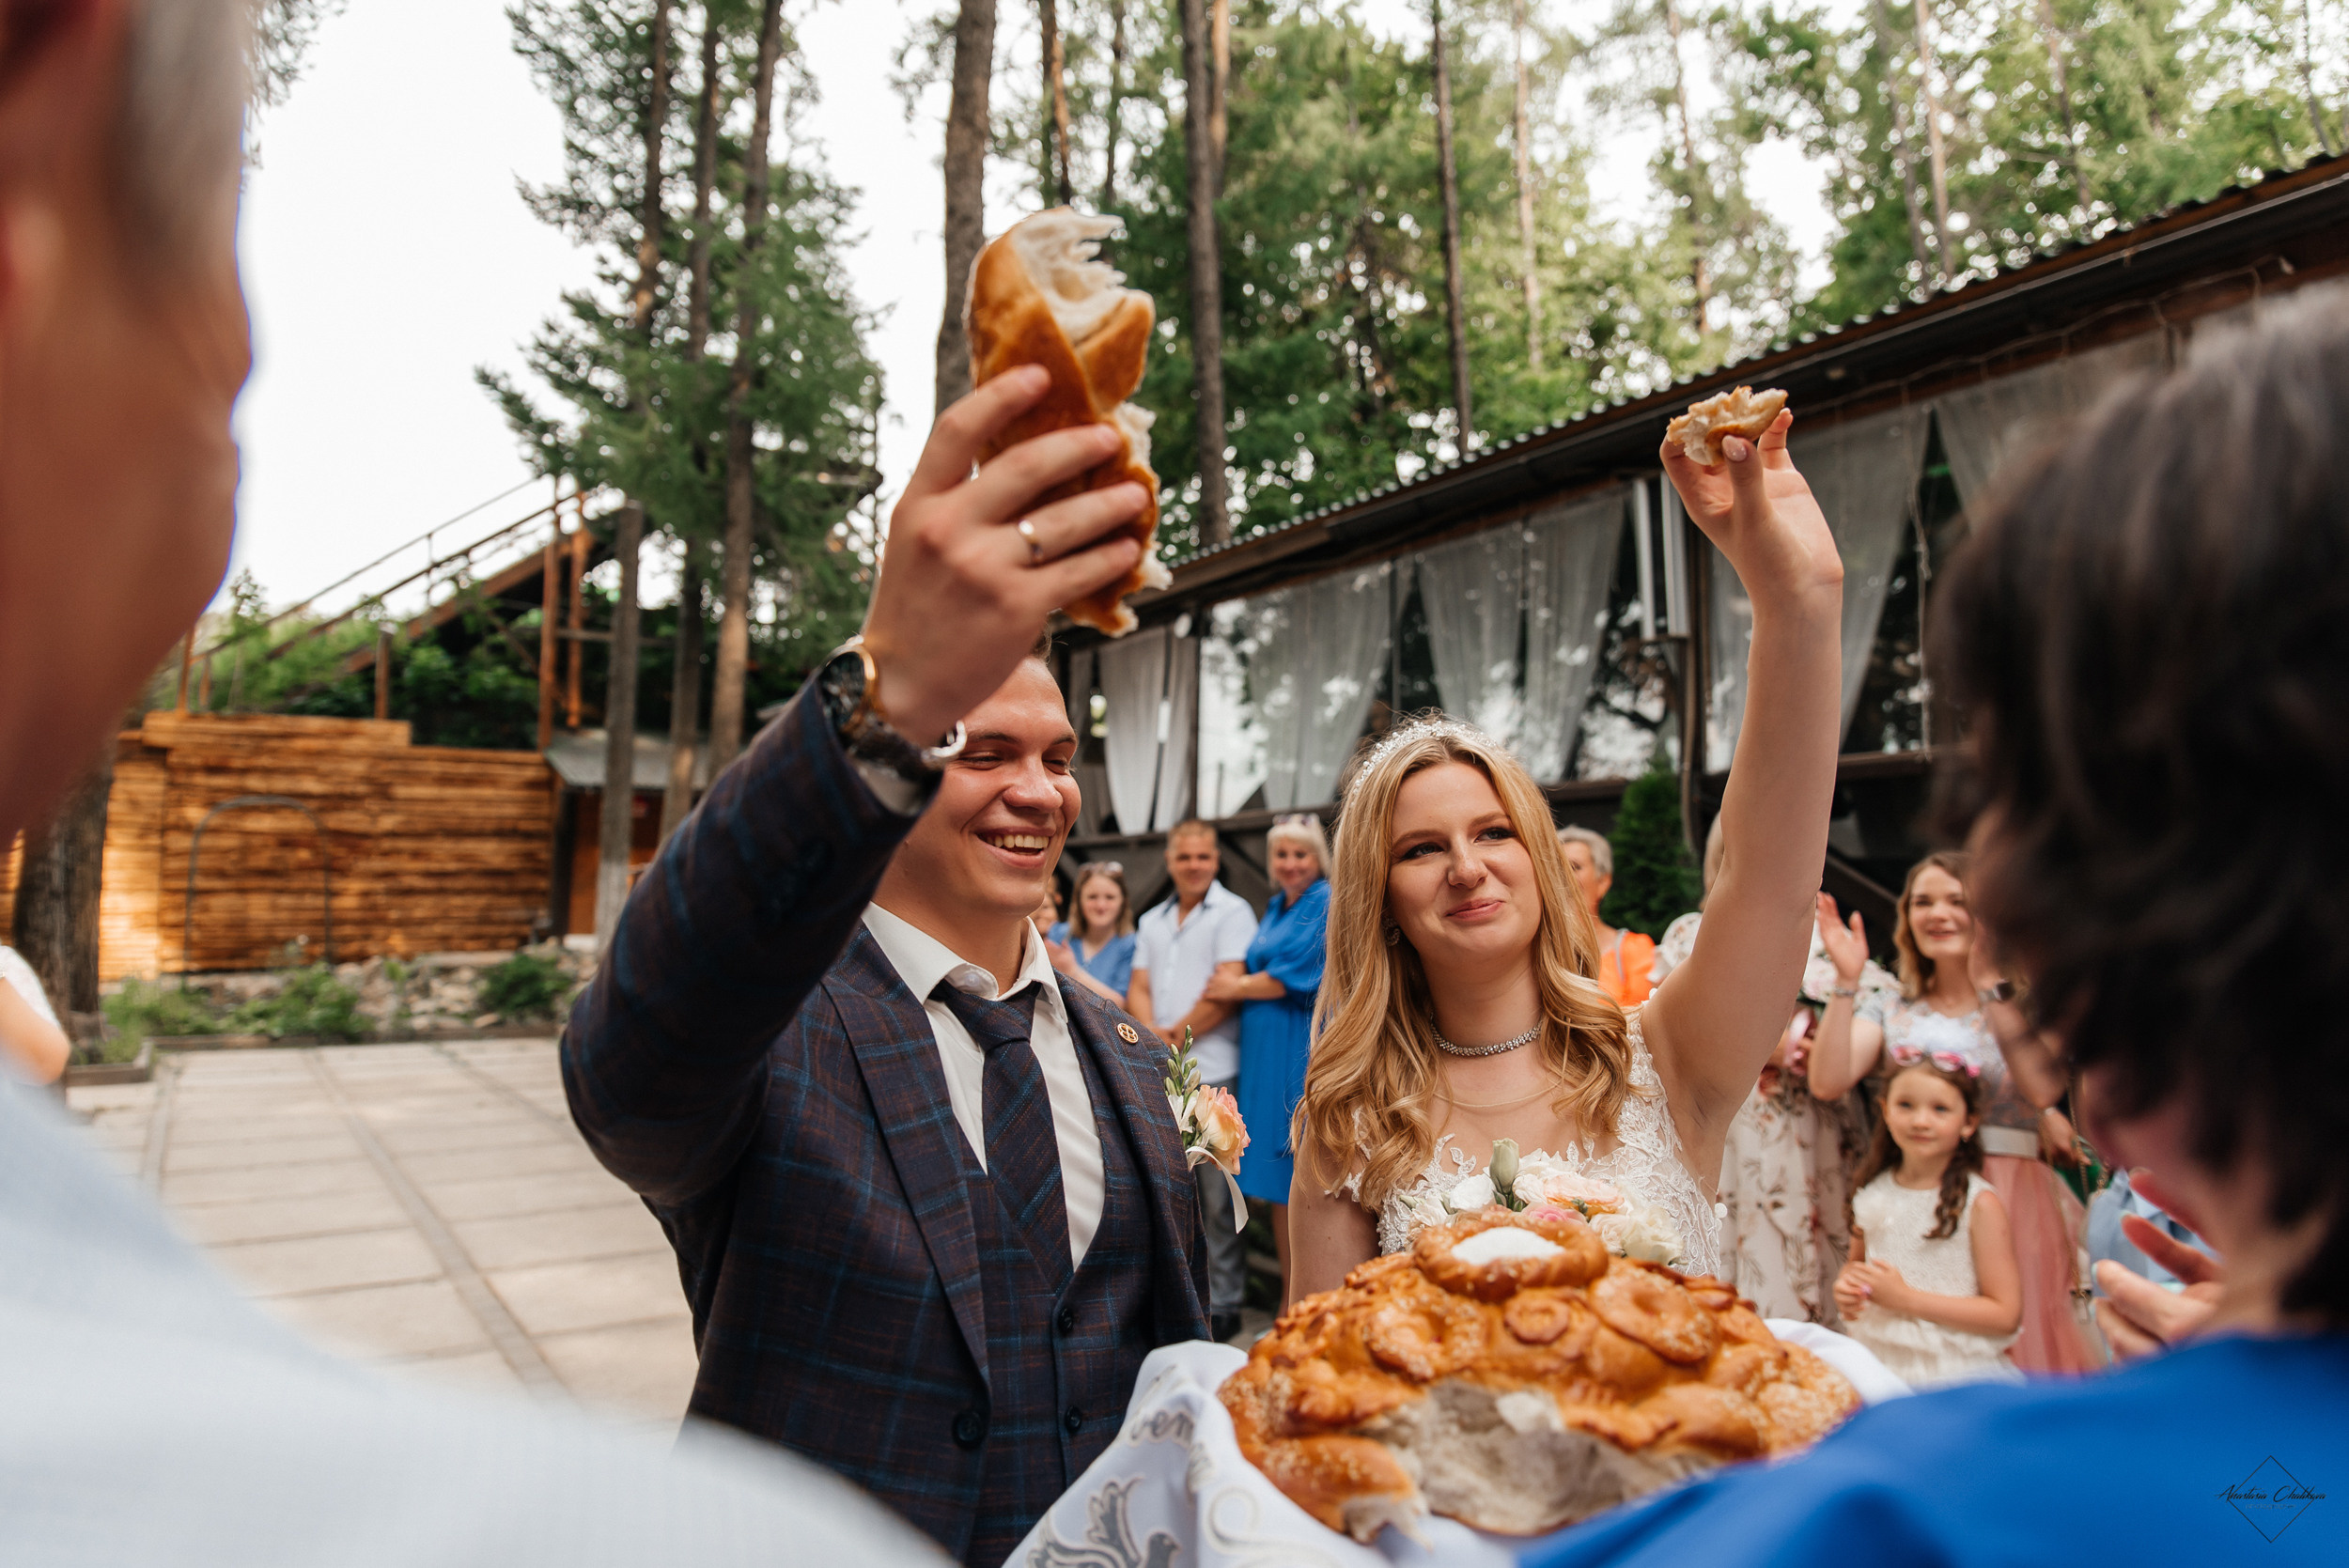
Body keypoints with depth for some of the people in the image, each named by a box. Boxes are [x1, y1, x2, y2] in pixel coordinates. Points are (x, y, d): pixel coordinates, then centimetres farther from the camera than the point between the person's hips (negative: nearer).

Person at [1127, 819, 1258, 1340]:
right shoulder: (1152, 921, 18)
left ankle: (1223, 1302, 7)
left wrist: (1178, 1037, -7)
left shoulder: (1232, 912, -2)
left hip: (1212, 1071, -6)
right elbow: (1138, 988, 12)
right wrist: (1152, 1033, -8)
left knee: (1218, 1194, -2)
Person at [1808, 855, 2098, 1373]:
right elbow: (1828, 1082, -9)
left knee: (2014, 1337, -4)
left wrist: (1992, 988, -14)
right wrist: (1846, 980, -11)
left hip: (2010, 1192, -1)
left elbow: (2043, 1090, -15)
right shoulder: (1889, 1011, 9)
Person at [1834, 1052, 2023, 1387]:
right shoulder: (1874, 1193, 6)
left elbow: (2006, 1314, -8)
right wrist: (1845, 1287, 0)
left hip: (1955, 1373, -3)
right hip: (1879, 1366, 3)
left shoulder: (1980, 1204, -7)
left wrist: (1906, 1298, -14)